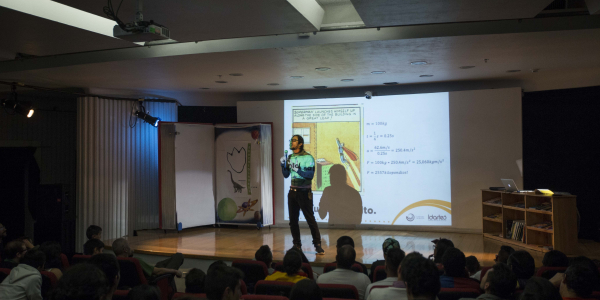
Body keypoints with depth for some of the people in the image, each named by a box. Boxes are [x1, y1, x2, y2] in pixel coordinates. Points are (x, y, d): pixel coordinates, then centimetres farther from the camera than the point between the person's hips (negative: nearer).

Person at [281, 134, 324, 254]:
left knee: (310, 219, -5)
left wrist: (298, 170, -26)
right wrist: (283, 165, -3)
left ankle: (317, 245, 1)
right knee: (293, 220, 9)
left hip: (304, 192, -6)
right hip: (292, 191, 6)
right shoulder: (290, 158, 10)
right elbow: (286, 175, 13)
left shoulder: (307, 157, -9)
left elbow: (311, 174, -16)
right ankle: (297, 245, 19)